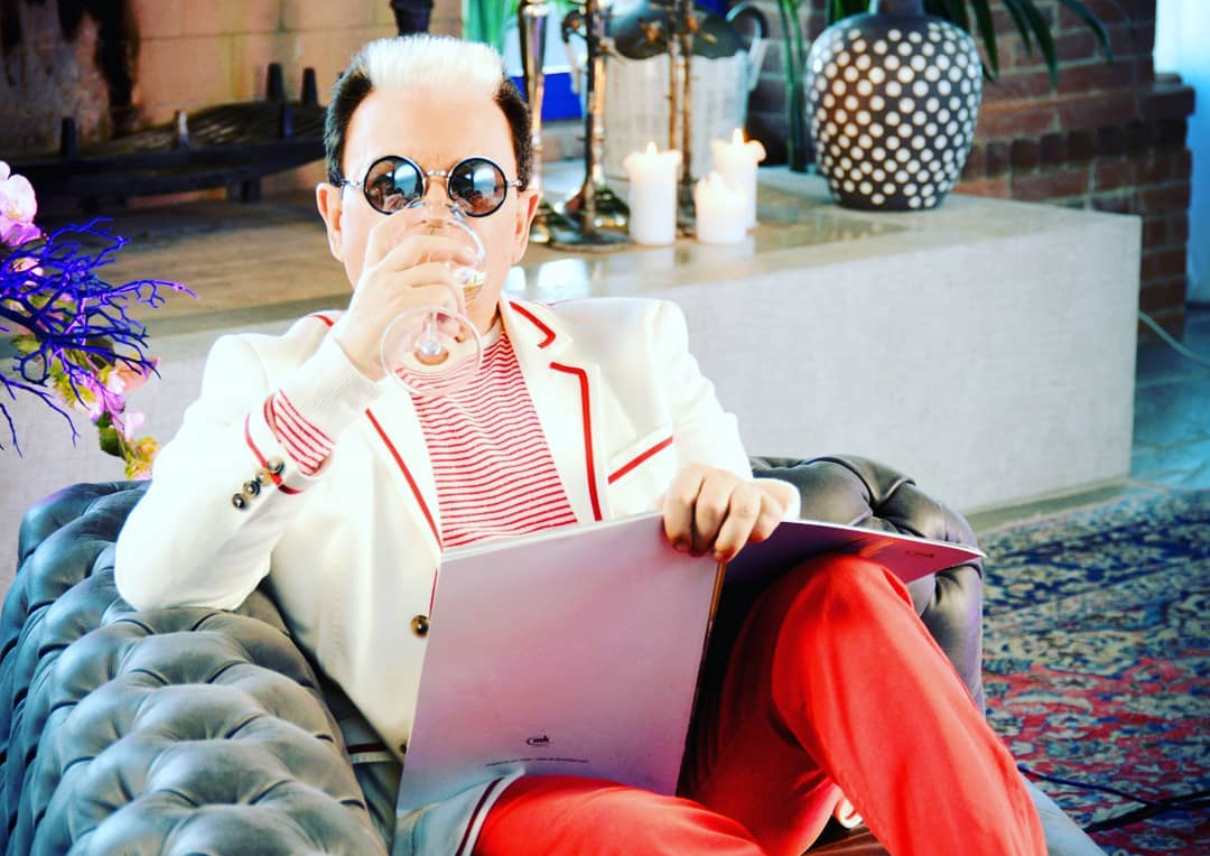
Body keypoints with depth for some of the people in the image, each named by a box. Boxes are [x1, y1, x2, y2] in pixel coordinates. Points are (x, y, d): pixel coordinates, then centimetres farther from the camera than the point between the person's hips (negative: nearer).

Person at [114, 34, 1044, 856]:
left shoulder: (632, 345, 21)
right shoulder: (272, 378, 13)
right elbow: (154, 583, -5)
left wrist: (741, 504, -12)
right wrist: (346, 368, -16)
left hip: (706, 763, 4)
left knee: (842, 590, -26)